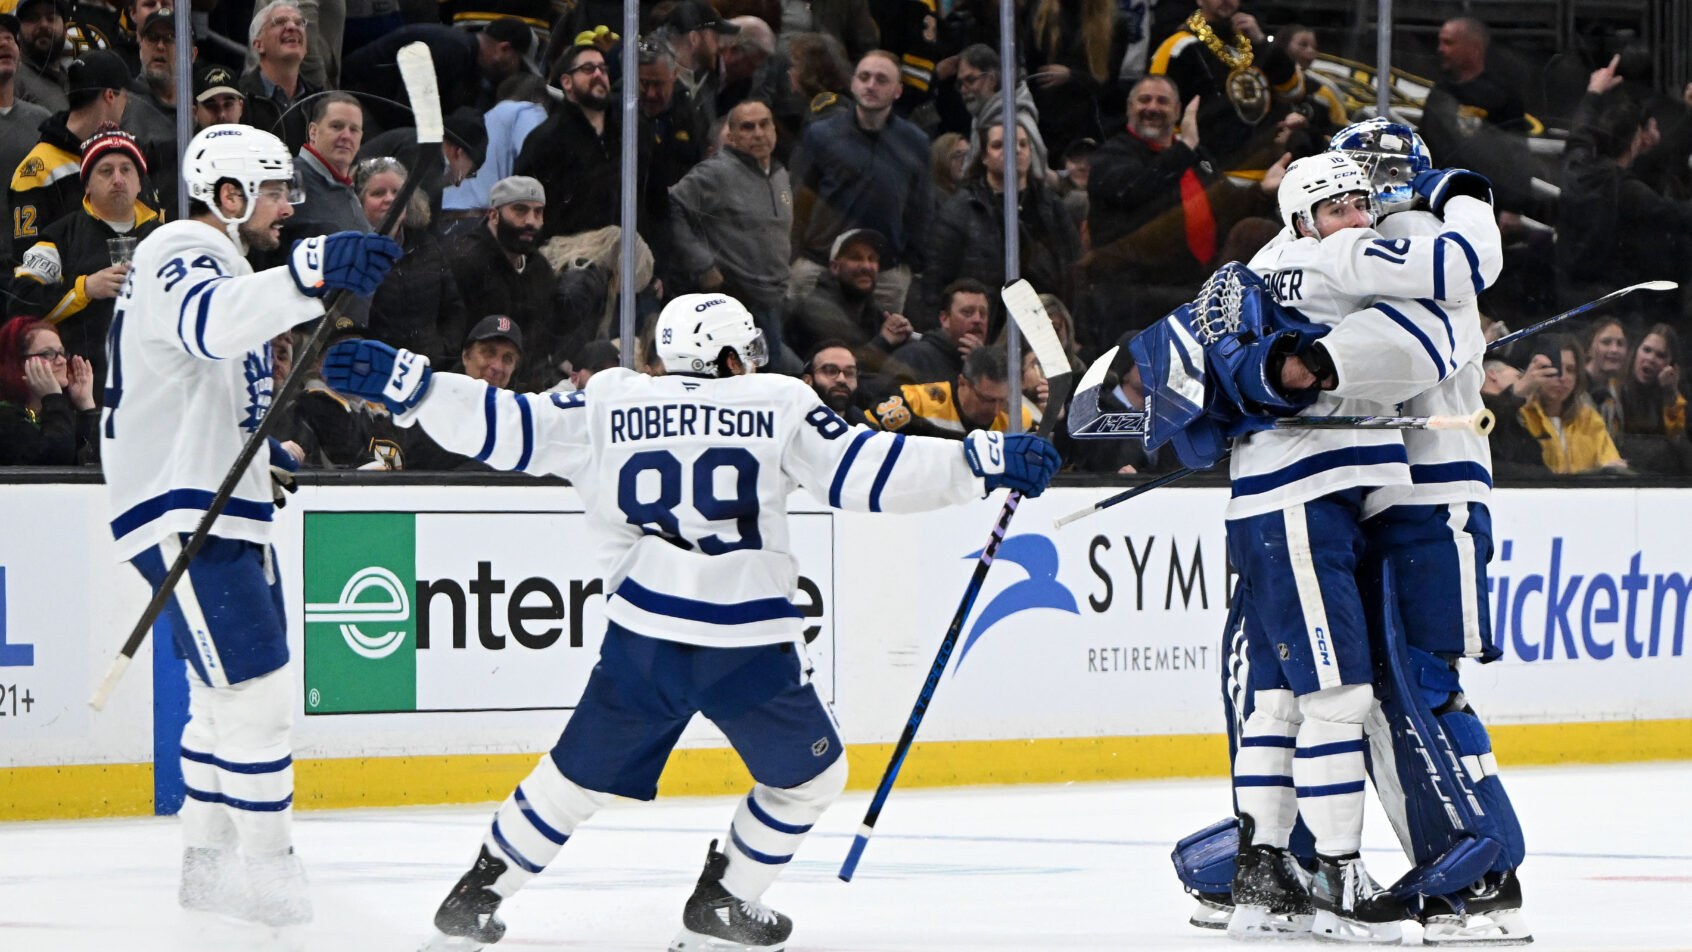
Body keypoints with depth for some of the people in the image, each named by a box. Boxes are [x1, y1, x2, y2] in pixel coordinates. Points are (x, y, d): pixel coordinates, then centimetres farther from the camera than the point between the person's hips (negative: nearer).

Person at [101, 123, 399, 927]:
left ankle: (209, 859, 26)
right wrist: (308, 274, -53)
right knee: (256, 689, -13)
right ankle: (266, 870, -8)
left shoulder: (213, 263, 20)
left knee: (229, 694, 17)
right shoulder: (181, 255, -15)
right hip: (183, 514, -11)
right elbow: (211, 324, -40)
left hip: (222, 511, 11)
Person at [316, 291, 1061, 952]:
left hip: (640, 638, 3)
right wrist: (980, 462, 2)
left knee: (579, 774, 21)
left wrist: (406, 384, 13)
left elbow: (509, 428, 8)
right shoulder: (778, 405, 4)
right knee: (810, 776, 20)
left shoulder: (608, 407, 9)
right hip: (746, 647, -3)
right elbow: (862, 472, -1)